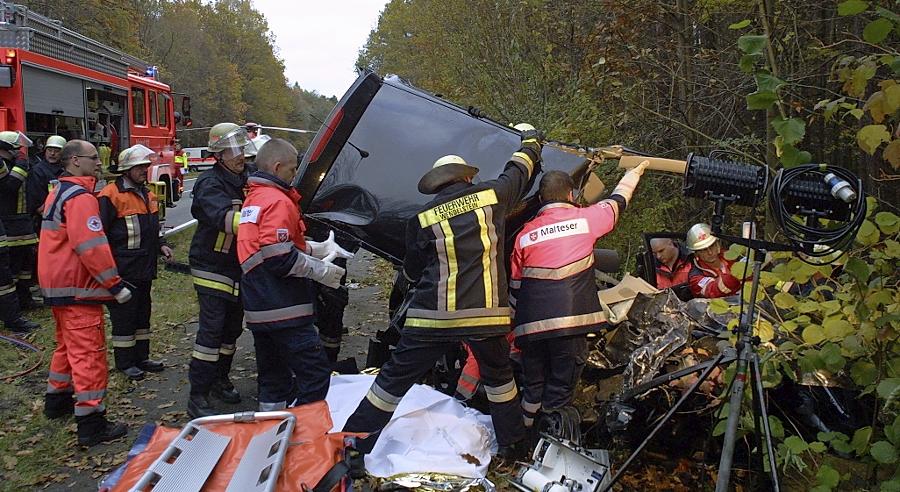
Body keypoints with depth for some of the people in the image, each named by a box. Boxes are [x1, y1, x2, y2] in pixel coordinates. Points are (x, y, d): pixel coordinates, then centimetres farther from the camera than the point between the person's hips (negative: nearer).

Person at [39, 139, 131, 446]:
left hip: (56, 284, 11)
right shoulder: (81, 197, -18)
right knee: (89, 353, -8)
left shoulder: (58, 193, 16)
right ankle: (91, 424, -5)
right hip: (77, 288, -11)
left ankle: (57, 400, 39)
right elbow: (91, 246, -26)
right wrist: (116, 284, -21)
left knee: (67, 346, 25)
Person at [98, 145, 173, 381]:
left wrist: (160, 246, 12)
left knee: (142, 314, 16)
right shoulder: (111, 195, -13)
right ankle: (125, 362, 12)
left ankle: (142, 357, 27)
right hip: (123, 270, -8)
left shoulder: (147, 194, 15)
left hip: (144, 269, 9)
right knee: (124, 317, 2)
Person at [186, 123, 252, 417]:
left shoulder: (244, 180, 10)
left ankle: (219, 381, 30)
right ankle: (198, 396, -4)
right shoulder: (210, 184, -16)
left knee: (232, 328, 15)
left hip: (238, 269, 8)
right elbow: (224, 217, -35)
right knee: (212, 331, -10)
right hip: (212, 269, -8)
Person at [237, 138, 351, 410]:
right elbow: (281, 259, -21)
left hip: (259, 310, 10)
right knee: (316, 373, -8)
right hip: (283, 311, -10)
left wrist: (319, 248, 12)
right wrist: (322, 271, -9)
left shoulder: (253, 199, 17)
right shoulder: (278, 201, -13)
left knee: (273, 379, 17)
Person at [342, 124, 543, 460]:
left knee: (395, 378, 9)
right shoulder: (491, 195, 3)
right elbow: (521, 169, 21)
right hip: (486, 313, 1)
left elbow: (412, 273, 14)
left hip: (434, 316, 0)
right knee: (498, 375, 25)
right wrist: (529, 137, 42)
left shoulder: (423, 218, 4)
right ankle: (513, 445, 34)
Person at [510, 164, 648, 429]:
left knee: (533, 385, 19)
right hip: (570, 321, -4)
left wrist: (517, 326, 26)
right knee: (560, 390, 5)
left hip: (531, 325, 4)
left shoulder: (524, 234, 12)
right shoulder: (583, 218, 5)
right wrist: (634, 172, 42)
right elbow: (617, 203, 24)